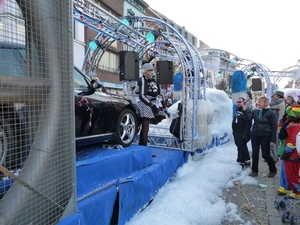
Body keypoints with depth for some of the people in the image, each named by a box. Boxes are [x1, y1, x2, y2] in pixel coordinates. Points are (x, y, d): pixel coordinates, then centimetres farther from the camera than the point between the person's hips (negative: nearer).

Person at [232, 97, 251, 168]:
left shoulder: (246, 111, -14)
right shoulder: (238, 110, 14)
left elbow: (248, 124, -21)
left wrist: (245, 135, -24)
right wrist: (234, 131, 21)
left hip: (242, 134, -9)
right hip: (236, 133, 9)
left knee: (241, 148, -4)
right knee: (243, 147, 18)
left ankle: (240, 162, 4)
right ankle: (247, 160, 31)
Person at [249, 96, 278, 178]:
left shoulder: (271, 113, -6)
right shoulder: (255, 111, 5)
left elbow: (274, 127, -6)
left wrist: (273, 140, -10)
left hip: (265, 136, -4)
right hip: (254, 135, 4)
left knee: (265, 154, 1)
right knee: (255, 153, 7)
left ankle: (273, 170, 25)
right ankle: (254, 170, 20)